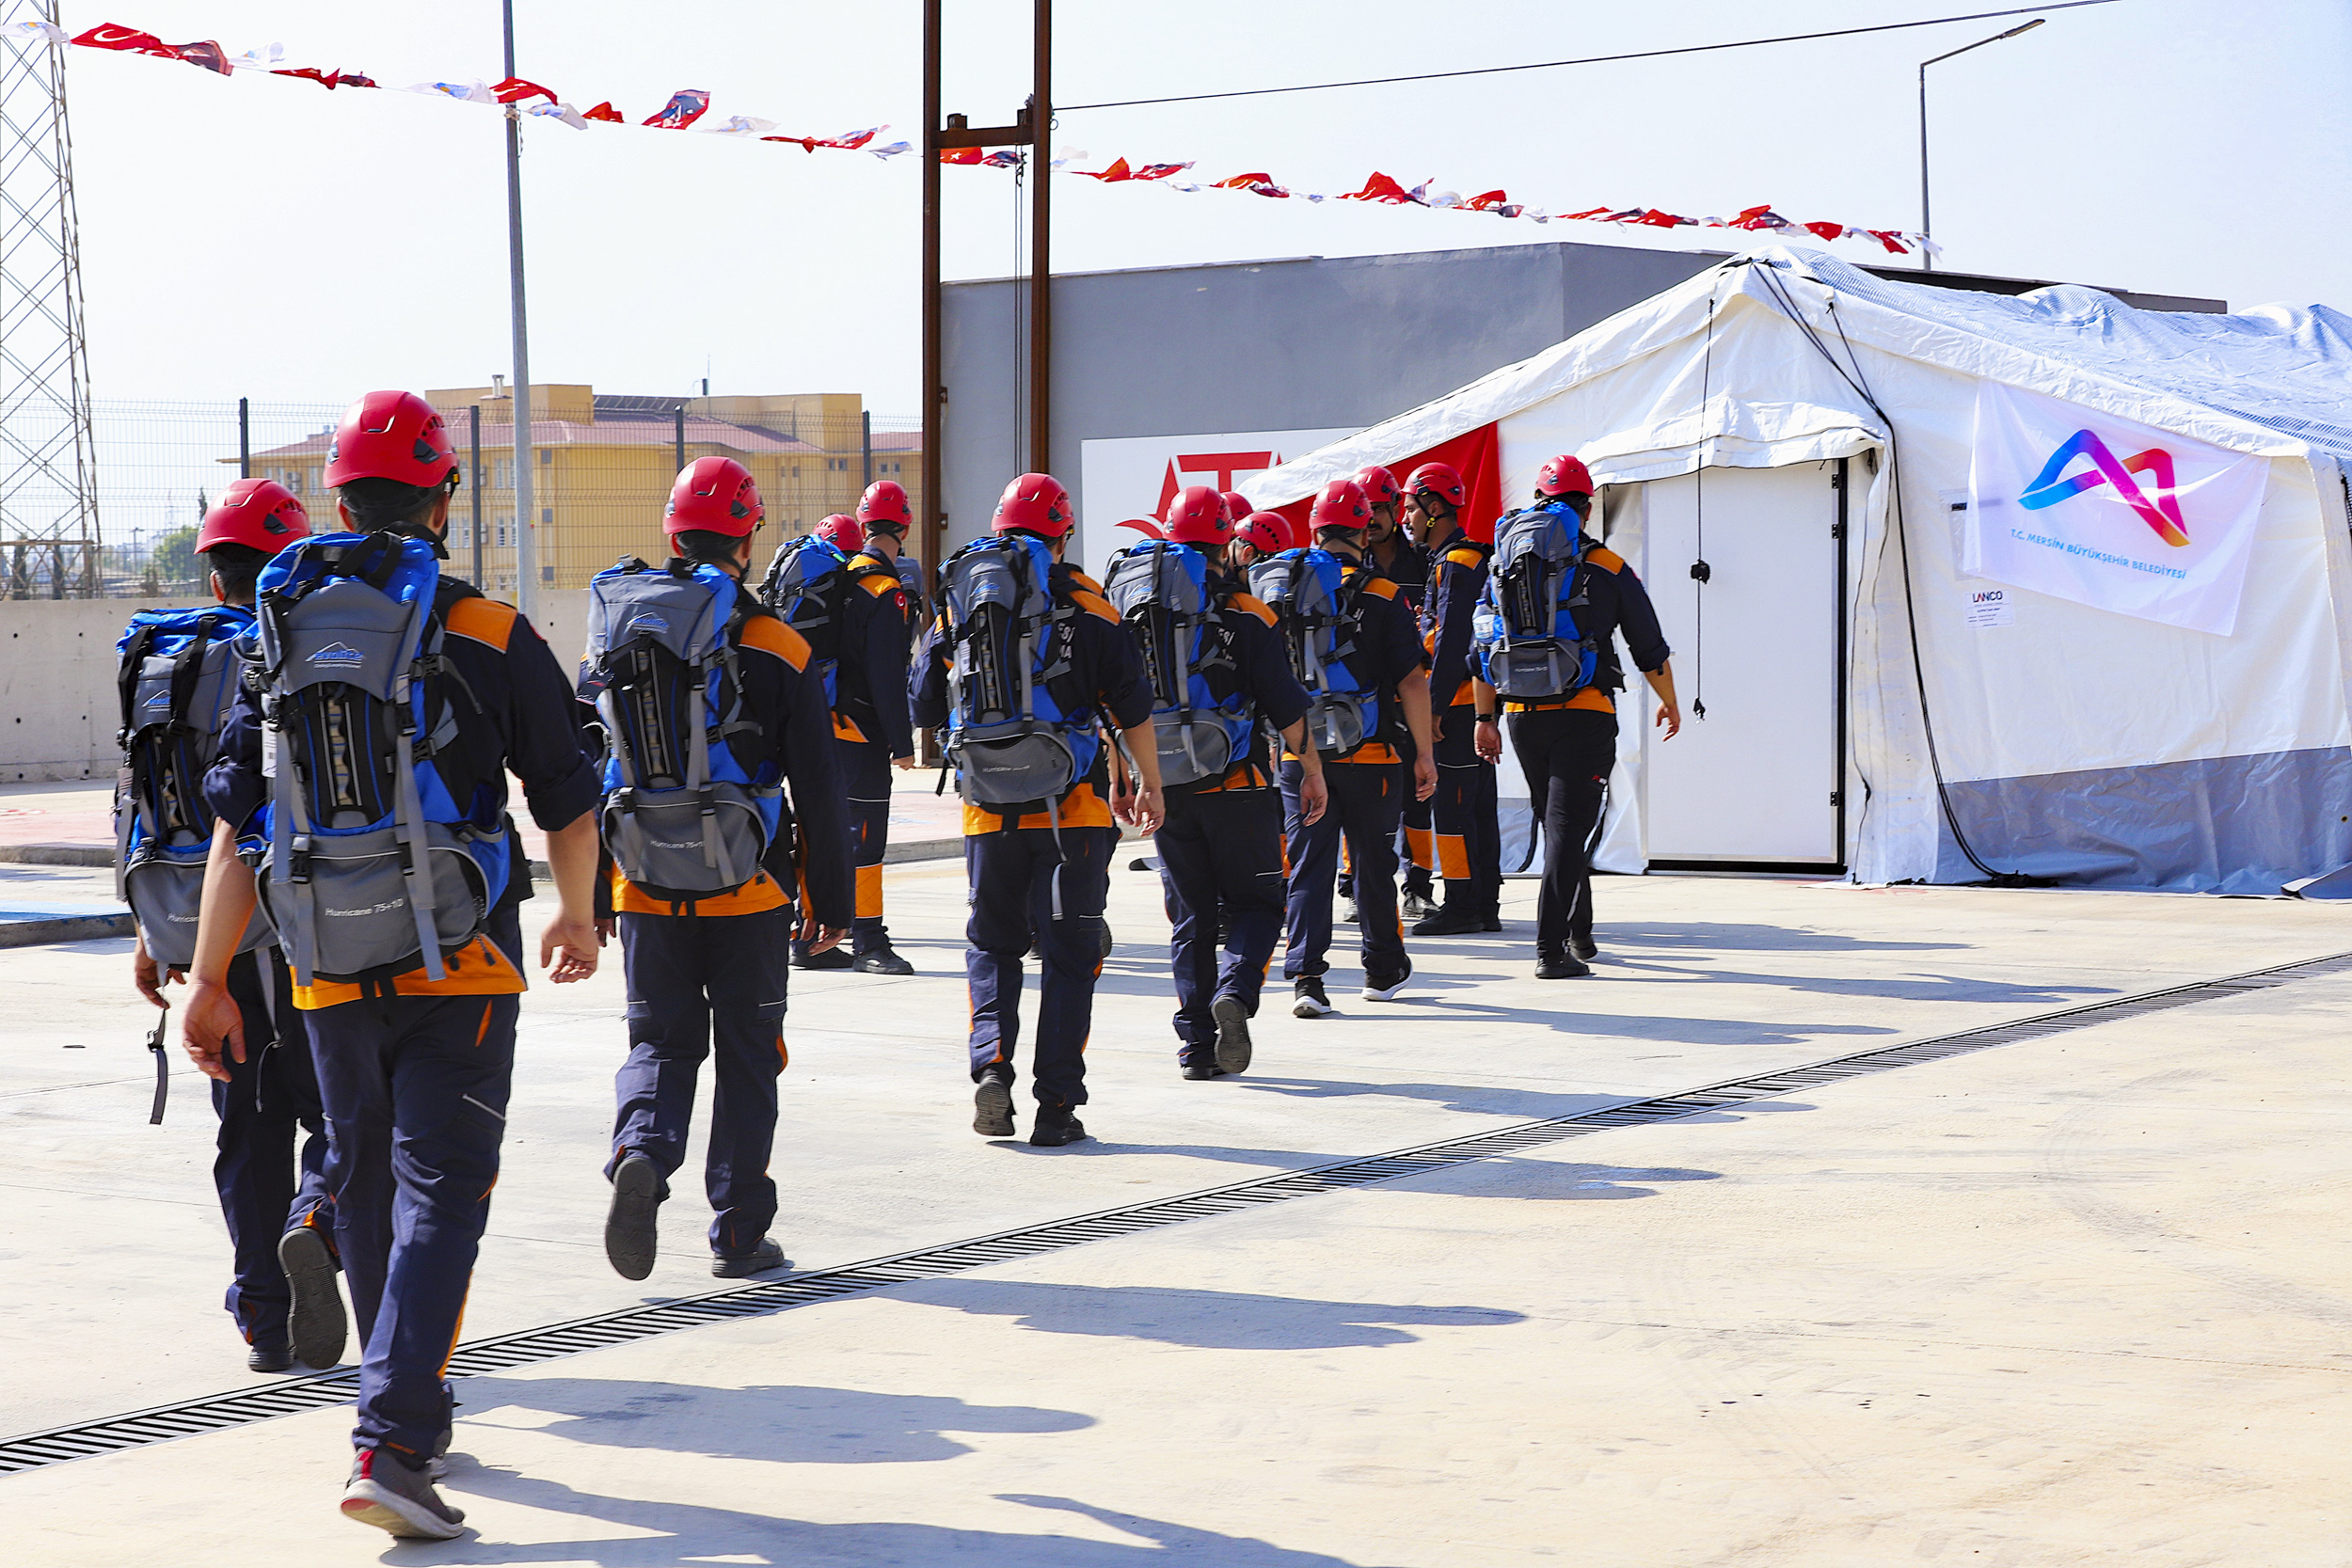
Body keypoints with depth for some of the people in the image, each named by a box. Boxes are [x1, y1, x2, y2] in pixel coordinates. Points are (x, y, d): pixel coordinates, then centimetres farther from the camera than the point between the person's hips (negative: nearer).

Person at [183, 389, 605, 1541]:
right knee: (440, 1195, -4)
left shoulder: (282, 640, 4)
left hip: (329, 973, 4)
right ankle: (391, 1446, -16)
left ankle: (410, 1411, 31)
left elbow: (236, 830, 2)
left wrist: (209, 981, 6)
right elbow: (569, 806, 3)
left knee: (364, 1189, 18)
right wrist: (577, 918, 21)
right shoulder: (490, 639, -5)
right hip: (458, 969, -3)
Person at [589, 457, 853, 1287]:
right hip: (747, 892, -2)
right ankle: (740, 1233, 12)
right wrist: (832, 900, 4)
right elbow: (818, 792, -5)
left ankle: (640, 1154, -16)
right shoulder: (776, 649, -7)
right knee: (746, 1054, 9)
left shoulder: (615, 636, 2)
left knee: (661, 1041, 13)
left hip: (645, 888, 2)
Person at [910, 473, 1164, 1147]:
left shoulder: (956, 605, 6)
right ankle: (1057, 1104, 2)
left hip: (989, 807, 2)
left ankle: (990, 1061, -4)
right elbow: (1132, 703, -2)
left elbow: (922, 707, 14)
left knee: (991, 944, 17)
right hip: (1072, 807, -2)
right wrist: (1149, 785, 10)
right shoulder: (1082, 603, -3)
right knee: (1069, 952, 5)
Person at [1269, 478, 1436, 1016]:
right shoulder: (1383, 598, -7)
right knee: (1374, 862, 14)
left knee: (1307, 868, 4)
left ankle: (1306, 976, -9)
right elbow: (1412, 680, -9)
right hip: (1370, 754, -2)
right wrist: (1424, 753, -1)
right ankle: (1383, 969, 27)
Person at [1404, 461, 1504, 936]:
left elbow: (1451, 642, -19)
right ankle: (1485, 905, 14)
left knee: (1451, 803, -7)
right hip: (1479, 700, 10)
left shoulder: (1456, 564, -13)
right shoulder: (1466, 558, 18)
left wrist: (1435, 707, -19)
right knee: (1478, 804, 11)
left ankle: (1462, 906, -6)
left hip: (1459, 702, -10)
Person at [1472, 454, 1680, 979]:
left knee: (1558, 824, 19)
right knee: (1569, 826, -6)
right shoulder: (1611, 571, -1)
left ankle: (1579, 932, 29)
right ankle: (1552, 949, -14)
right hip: (1586, 715, -3)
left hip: (1524, 716, 3)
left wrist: (1485, 719, 13)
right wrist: (1670, 703, 21)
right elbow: (1651, 651, 5)